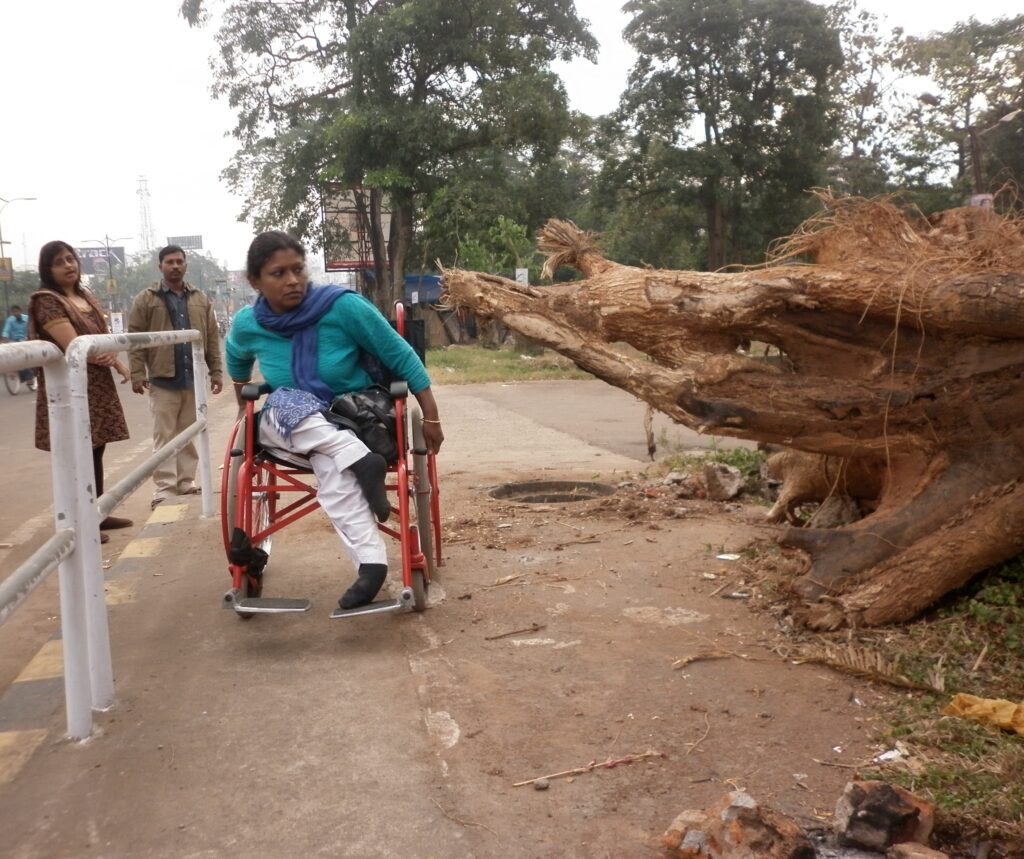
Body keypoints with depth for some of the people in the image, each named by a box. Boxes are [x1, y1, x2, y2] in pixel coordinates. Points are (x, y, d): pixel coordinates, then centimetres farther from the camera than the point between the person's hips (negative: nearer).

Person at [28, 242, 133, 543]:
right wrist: (114, 359, -7)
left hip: (98, 387, 8)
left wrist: (111, 356, -5)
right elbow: (74, 347, -19)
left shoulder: (87, 297, 15)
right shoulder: (47, 301, -11)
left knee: (95, 451, 14)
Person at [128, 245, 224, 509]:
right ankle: (165, 488, 0)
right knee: (165, 436, -2)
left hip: (194, 379, 4)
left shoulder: (200, 300, 13)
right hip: (163, 380, -3)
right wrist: (137, 373, -10)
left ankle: (186, 482, 18)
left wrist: (216, 371, 7)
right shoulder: (146, 300, 2)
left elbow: (212, 339, 12)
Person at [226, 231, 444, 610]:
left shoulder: (343, 306, -21)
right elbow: (237, 363, 18)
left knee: (332, 466, -37)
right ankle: (361, 462, -41)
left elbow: (401, 357, -13)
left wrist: (431, 418, -13)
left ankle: (370, 561, -41)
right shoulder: (247, 325, -9)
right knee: (286, 403, -33)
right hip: (290, 428, 3)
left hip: (359, 422, -3)